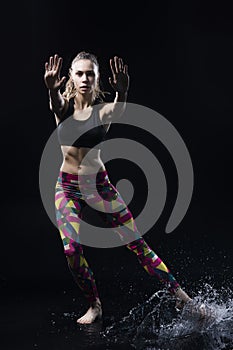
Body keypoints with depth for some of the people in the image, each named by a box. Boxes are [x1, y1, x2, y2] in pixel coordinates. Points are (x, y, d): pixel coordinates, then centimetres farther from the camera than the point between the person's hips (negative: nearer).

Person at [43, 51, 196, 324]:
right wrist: (52, 89, -54)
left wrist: (122, 93, -56)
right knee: (71, 249, -11)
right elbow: (56, 104, -29)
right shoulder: (63, 106, -4)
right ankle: (94, 306, 11)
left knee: (136, 242, -2)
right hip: (67, 186, 1)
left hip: (98, 184, -1)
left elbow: (118, 111, -32)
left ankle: (179, 295, 6)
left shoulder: (102, 110, -8)